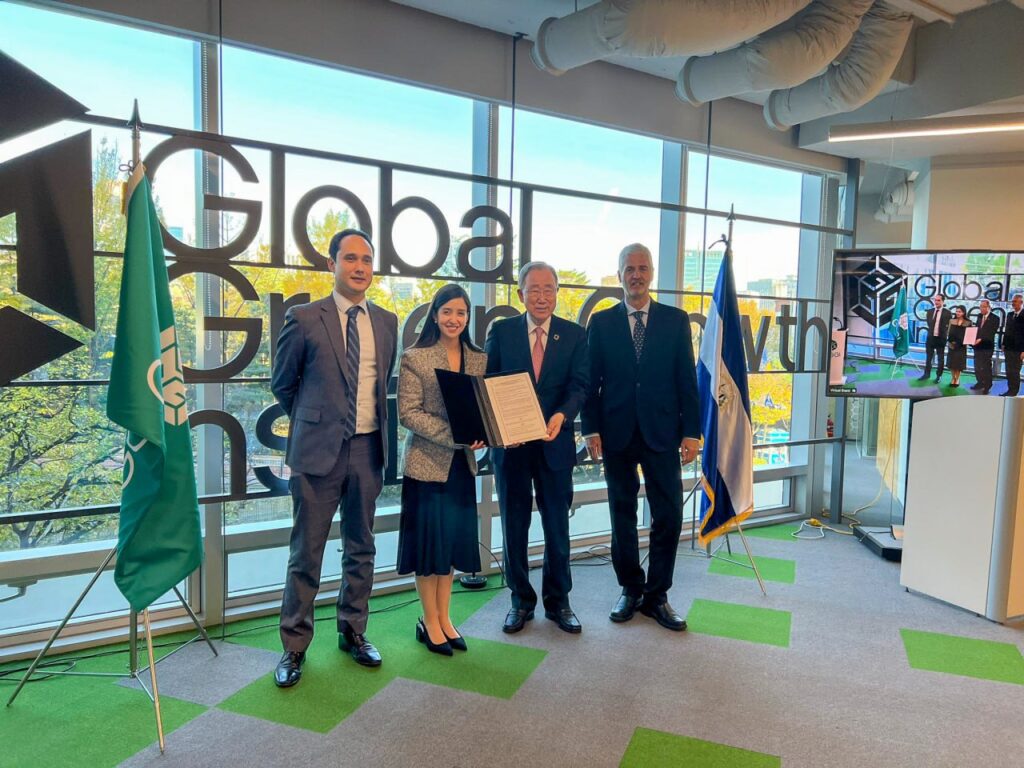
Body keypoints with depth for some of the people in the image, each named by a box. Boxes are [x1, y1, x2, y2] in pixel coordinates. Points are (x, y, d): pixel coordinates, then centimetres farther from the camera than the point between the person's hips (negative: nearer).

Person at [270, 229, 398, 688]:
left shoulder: (387, 322, 7)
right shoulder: (304, 319, -5)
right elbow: (282, 384, 5)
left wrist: (373, 424, 14)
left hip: (368, 449, 4)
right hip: (319, 450, -4)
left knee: (361, 549, 15)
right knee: (306, 553, 4)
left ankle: (352, 633, 32)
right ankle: (294, 646, 20)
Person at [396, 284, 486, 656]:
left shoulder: (479, 359, 7)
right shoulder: (415, 358, -7)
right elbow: (408, 412, -14)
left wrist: (480, 433, -13)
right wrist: (453, 434, -23)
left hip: (462, 464, 5)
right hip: (427, 462, -5)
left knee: (454, 540, 12)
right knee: (429, 540, 5)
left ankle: (444, 618, 27)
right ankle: (430, 623, 20)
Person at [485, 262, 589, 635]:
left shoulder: (575, 335, 2)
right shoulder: (501, 331, 2)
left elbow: (579, 385, -6)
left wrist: (562, 415, -26)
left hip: (555, 443, 0)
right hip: (510, 443, 0)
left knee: (557, 527, 10)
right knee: (514, 526, 10)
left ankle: (558, 601, 27)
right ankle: (521, 601, 27)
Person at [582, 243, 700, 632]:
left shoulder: (676, 319, 5)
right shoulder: (601, 322, 5)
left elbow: (687, 379, 3)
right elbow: (592, 381, 3)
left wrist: (691, 431, -2)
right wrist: (591, 429, -4)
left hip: (661, 433, 0)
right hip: (616, 434, 0)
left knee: (669, 516, 1)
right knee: (623, 515, 10)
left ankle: (656, 596, 18)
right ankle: (631, 590, 25)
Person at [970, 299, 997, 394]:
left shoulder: (994, 319, -8)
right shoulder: (979, 316, 12)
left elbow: (991, 333, -16)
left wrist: (981, 339, -28)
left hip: (987, 346, -6)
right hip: (978, 345, 6)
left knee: (986, 367, 1)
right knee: (977, 366, 11)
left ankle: (987, 386, 9)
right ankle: (980, 383, 24)